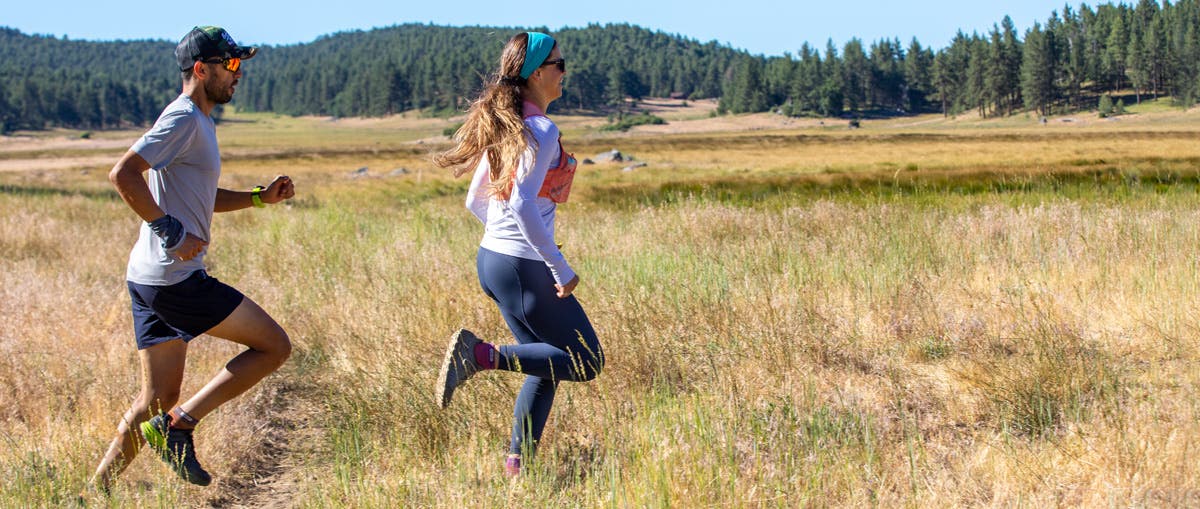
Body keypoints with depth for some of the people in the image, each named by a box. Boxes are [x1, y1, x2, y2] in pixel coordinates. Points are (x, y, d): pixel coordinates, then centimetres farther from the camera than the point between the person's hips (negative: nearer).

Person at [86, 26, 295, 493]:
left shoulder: (198, 122, 20)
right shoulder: (183, 119, -11)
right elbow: (124, 174, -22)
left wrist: (259, 197, 20)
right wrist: (172, 231, -20)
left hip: (151, 279, 10)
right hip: (175, 278, -10)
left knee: (156, 401, 12)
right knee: (274, 346, -3)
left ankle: (97, 491, 13)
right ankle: (178, 426, -5)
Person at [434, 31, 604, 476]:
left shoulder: (503, 127, 10)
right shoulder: (541, 130, -17)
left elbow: (475, 201, 17)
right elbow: (523, 206, -27)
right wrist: (561, 269, -21)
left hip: (491, 257, 9)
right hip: (524, 269, -9)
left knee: (547, 366, 18)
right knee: (585, 362, 3)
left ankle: (516, 465, 18)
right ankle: (483, 354, -11)